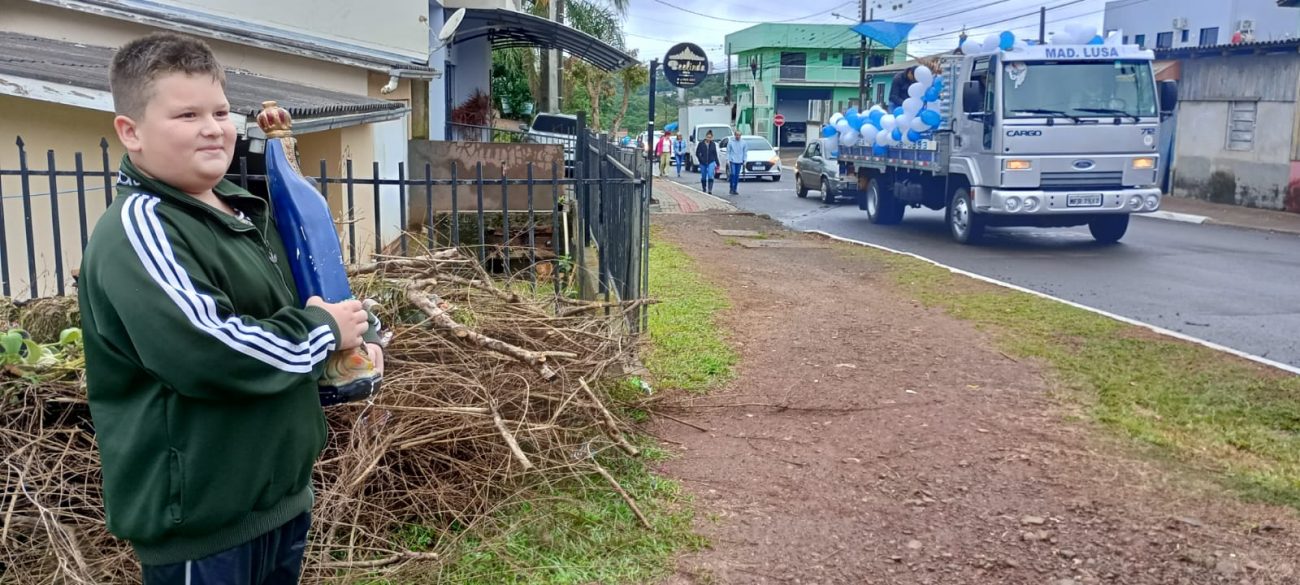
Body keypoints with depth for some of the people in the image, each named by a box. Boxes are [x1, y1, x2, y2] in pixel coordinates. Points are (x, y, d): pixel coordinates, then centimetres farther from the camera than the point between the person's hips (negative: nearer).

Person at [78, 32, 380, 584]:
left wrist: (352, 336, 3)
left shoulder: (242, 211, 9)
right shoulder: (139, 228, -19)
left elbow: (286, 306, 25)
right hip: (200, 520, -8)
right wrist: (325, 330, -17)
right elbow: (210, 353, -32)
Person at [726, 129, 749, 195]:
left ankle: (735, 189, 11)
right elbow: (728, 152, 1)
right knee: (733, 174, -12)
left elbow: (745, 153, 9)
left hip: (739, 162, 3)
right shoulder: (731, 142, -2)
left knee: (737, 176, 5)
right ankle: (731, 188, -1)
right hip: (732, 161, -3)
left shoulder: (743, 143, 4)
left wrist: (744, 161, 5)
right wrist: (727, 160, -4)